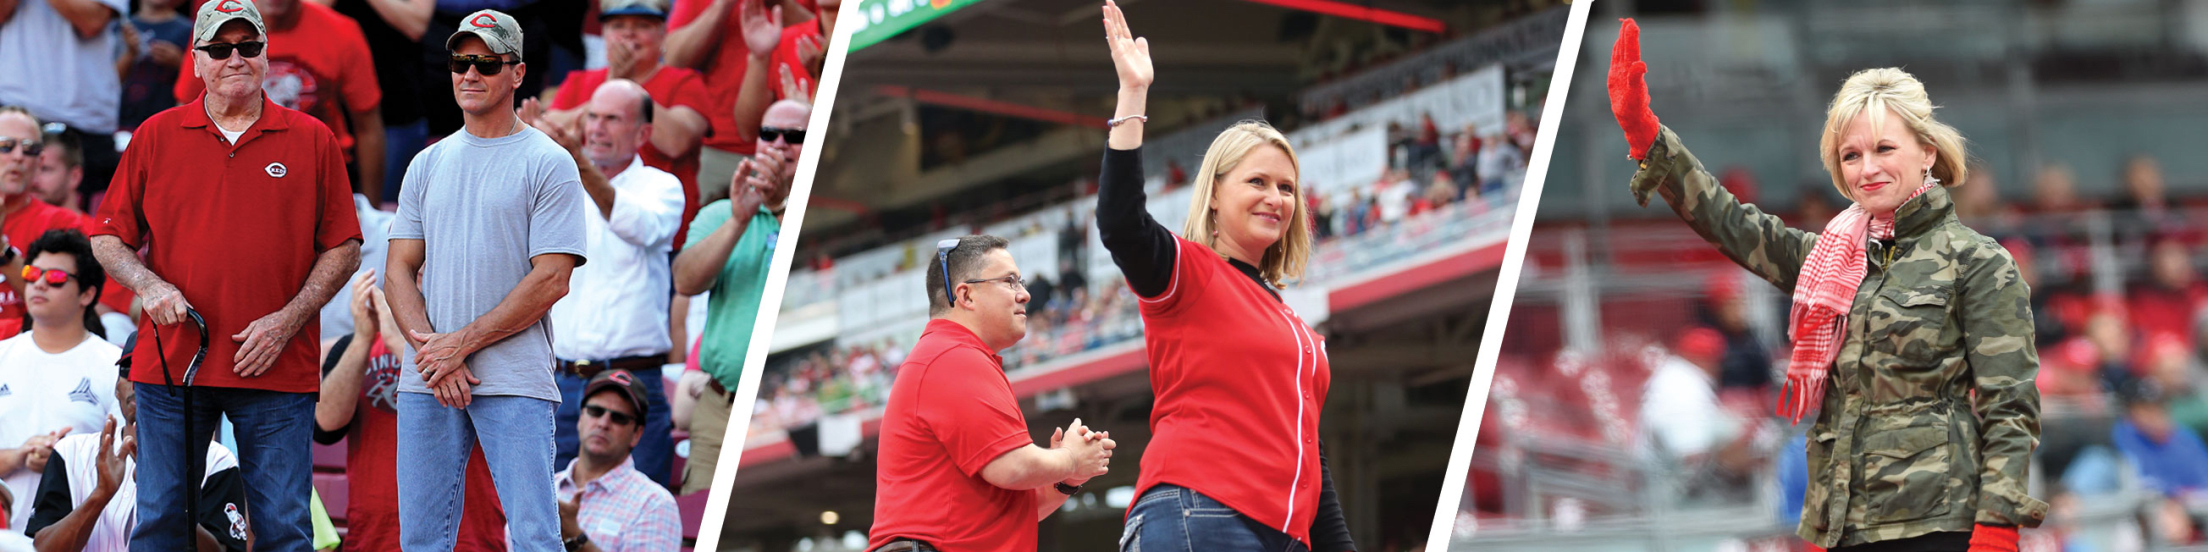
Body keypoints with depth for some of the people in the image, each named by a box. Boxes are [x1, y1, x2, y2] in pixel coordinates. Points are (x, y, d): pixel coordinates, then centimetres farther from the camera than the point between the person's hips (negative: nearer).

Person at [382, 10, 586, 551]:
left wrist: (462, 343, -12)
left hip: (516, 384, -5)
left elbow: (552, 279, -7)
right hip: (426, 381, 5)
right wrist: (431, 347, -7)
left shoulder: (548, 163, 0)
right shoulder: (427, 165, 16)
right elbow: (399, 272, 12)